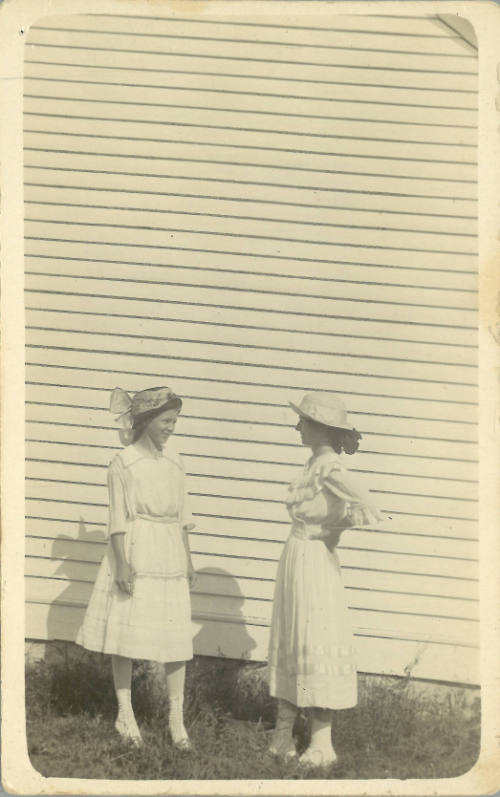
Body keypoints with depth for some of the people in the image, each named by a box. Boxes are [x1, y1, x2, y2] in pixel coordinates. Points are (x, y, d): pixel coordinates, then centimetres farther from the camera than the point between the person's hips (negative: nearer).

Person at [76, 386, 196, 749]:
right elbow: (118, 519, -9)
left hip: (170, 555, 4)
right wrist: (123, 564, -15)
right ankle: (125, 713, 15)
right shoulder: (124, 463, -7)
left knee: (176, 636, 3)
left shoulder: (174, 460, 7)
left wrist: (188, 559, 11)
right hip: (135, 555, -4)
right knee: (126, 634, 2)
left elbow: (182, 515, 12)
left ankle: (177, 718, 10)